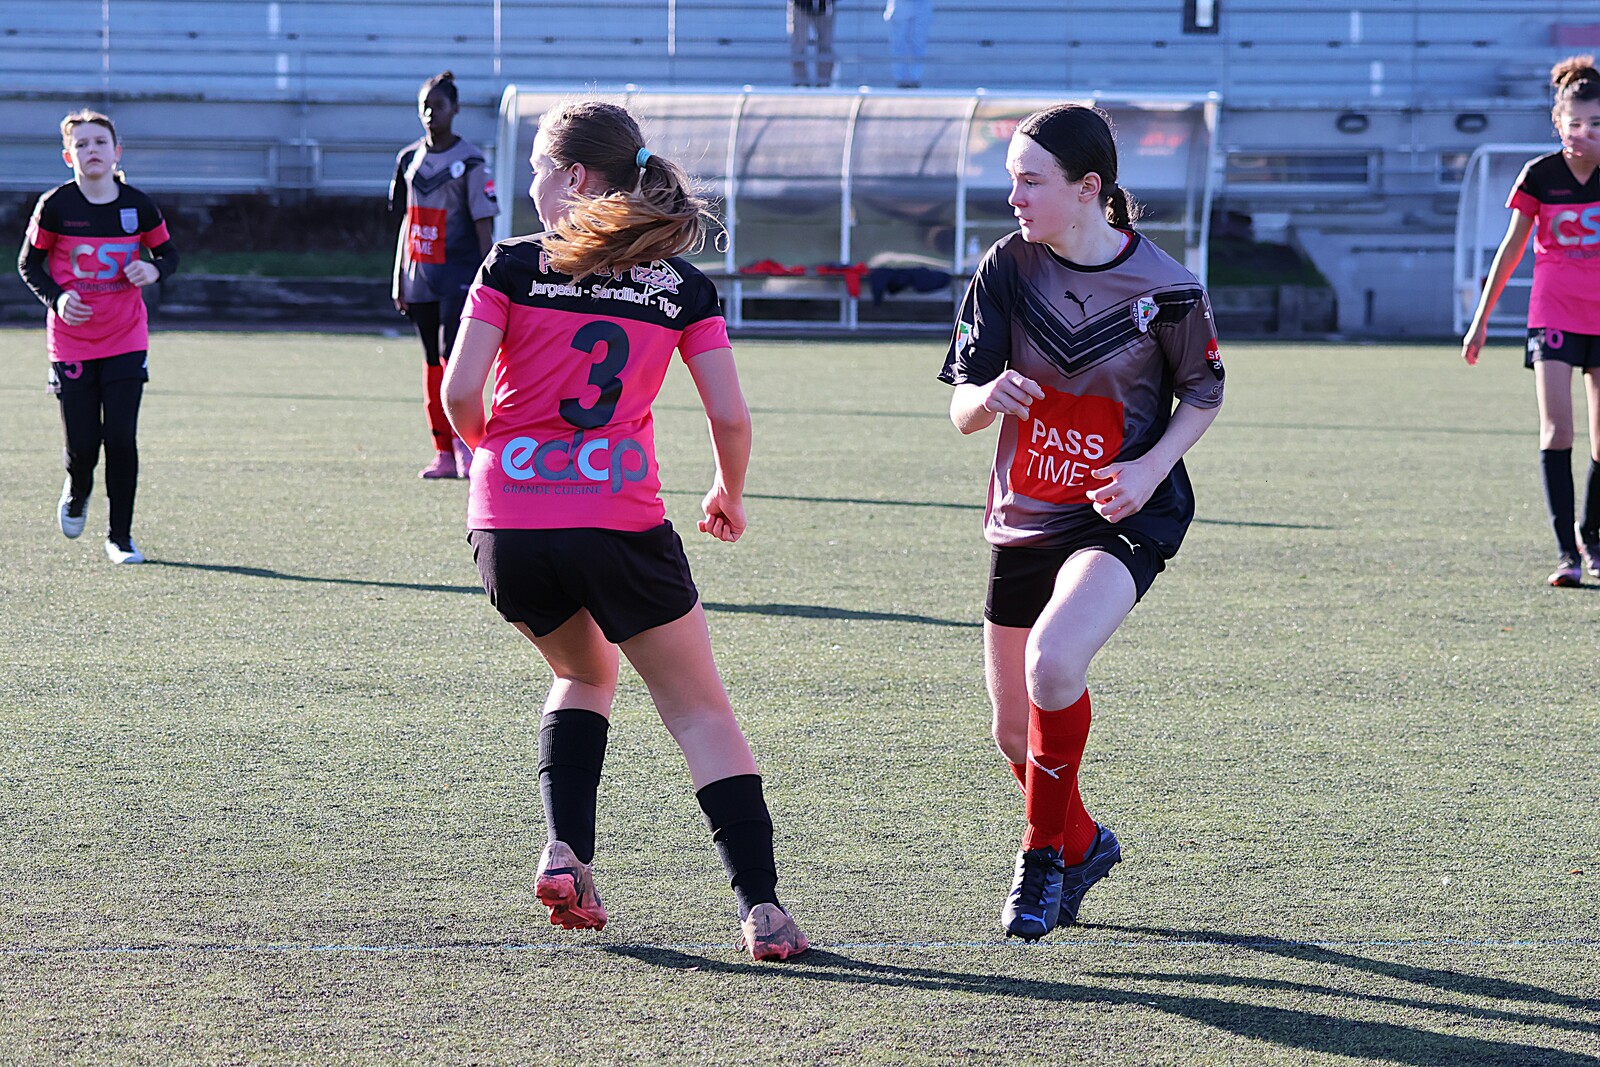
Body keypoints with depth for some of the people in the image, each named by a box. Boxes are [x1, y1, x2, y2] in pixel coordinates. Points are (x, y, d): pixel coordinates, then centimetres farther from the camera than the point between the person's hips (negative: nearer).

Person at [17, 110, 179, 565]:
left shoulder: (138, 206, -2)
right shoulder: (55, 206, -7)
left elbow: (168, 254, 11)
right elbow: (29, 263, 3)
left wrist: (155, 270, -13)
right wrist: (56, 297, -15)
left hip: (126, 340, 1)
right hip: (71, 342, -1)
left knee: (121, 438, -7)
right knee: (82, 445, -2)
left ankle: (120, 536, 6)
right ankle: (76, 495, 34)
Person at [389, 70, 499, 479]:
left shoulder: (470, 161, -5)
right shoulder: (410, 159, 12)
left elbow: (484, 226, -7)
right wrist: (399, 280, 16)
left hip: (459, 276, -6)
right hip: (421, 277, 6)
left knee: (454, 354, -17)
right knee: (433, 362, 6)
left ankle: (467, 444, -13)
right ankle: (444, 454, 10)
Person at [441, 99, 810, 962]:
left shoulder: (514, 265, 3)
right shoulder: (684, 286, 7)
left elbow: (460, 391, -5)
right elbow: (730, 416, 4)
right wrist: (729, 495, 23)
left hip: (507, 528, 1)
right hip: (621, 522, -1)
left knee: (584, 672, 28)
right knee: (698, 707, 9)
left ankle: (564, 849, 8)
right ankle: (761, 906, -4)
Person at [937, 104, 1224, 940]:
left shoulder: (1164, 289, -14)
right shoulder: (1007, 268, -7)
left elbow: (1203, 393, 3)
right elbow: (961, 409, -6)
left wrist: (1150, 470, -14)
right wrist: (988, 397, -30)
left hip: (1125, 516, -4)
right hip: (1023, 518, 4)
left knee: (1053, 661, -30)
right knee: (1016, 731, 10)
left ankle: (1044, 854, -9)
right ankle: (1081, 843, 41)